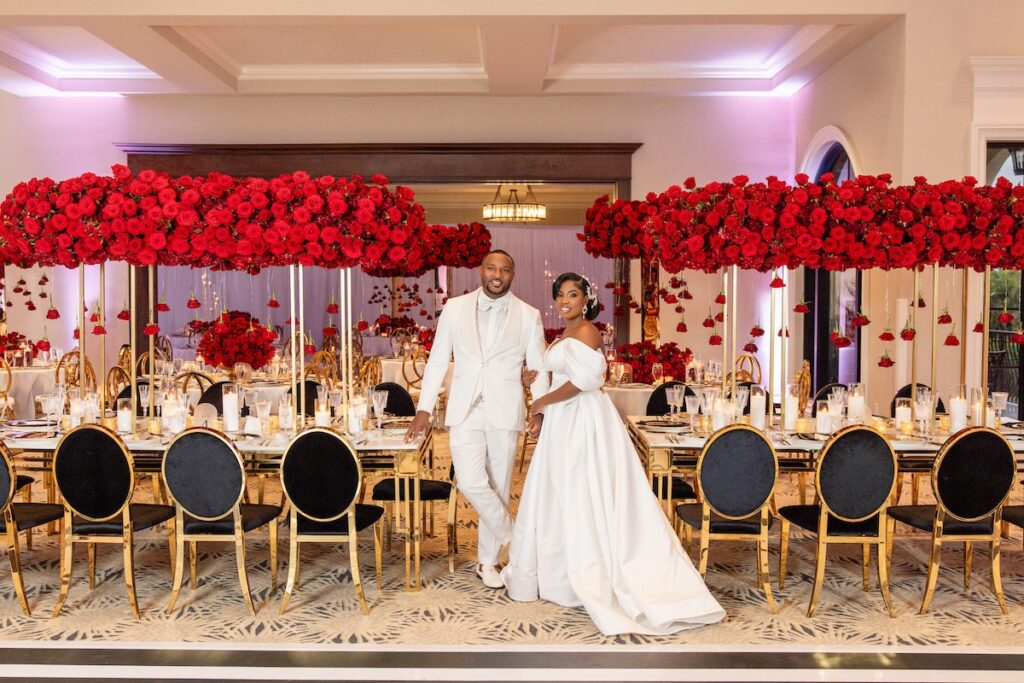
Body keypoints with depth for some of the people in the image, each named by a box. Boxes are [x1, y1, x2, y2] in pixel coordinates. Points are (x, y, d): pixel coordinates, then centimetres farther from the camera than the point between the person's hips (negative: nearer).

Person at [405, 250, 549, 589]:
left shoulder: (529, 316, 2)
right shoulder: (455, 308, 4)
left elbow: (540, 368, 5)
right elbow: (437, 360, 6)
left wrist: (540, 408, -8)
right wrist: (424, 408, 3)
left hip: (505, 411, 0)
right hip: (465, 410, 0)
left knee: (499, 486, 7)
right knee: (471, 482, -13)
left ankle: (487, 561, 26)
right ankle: (515, 537, 14)